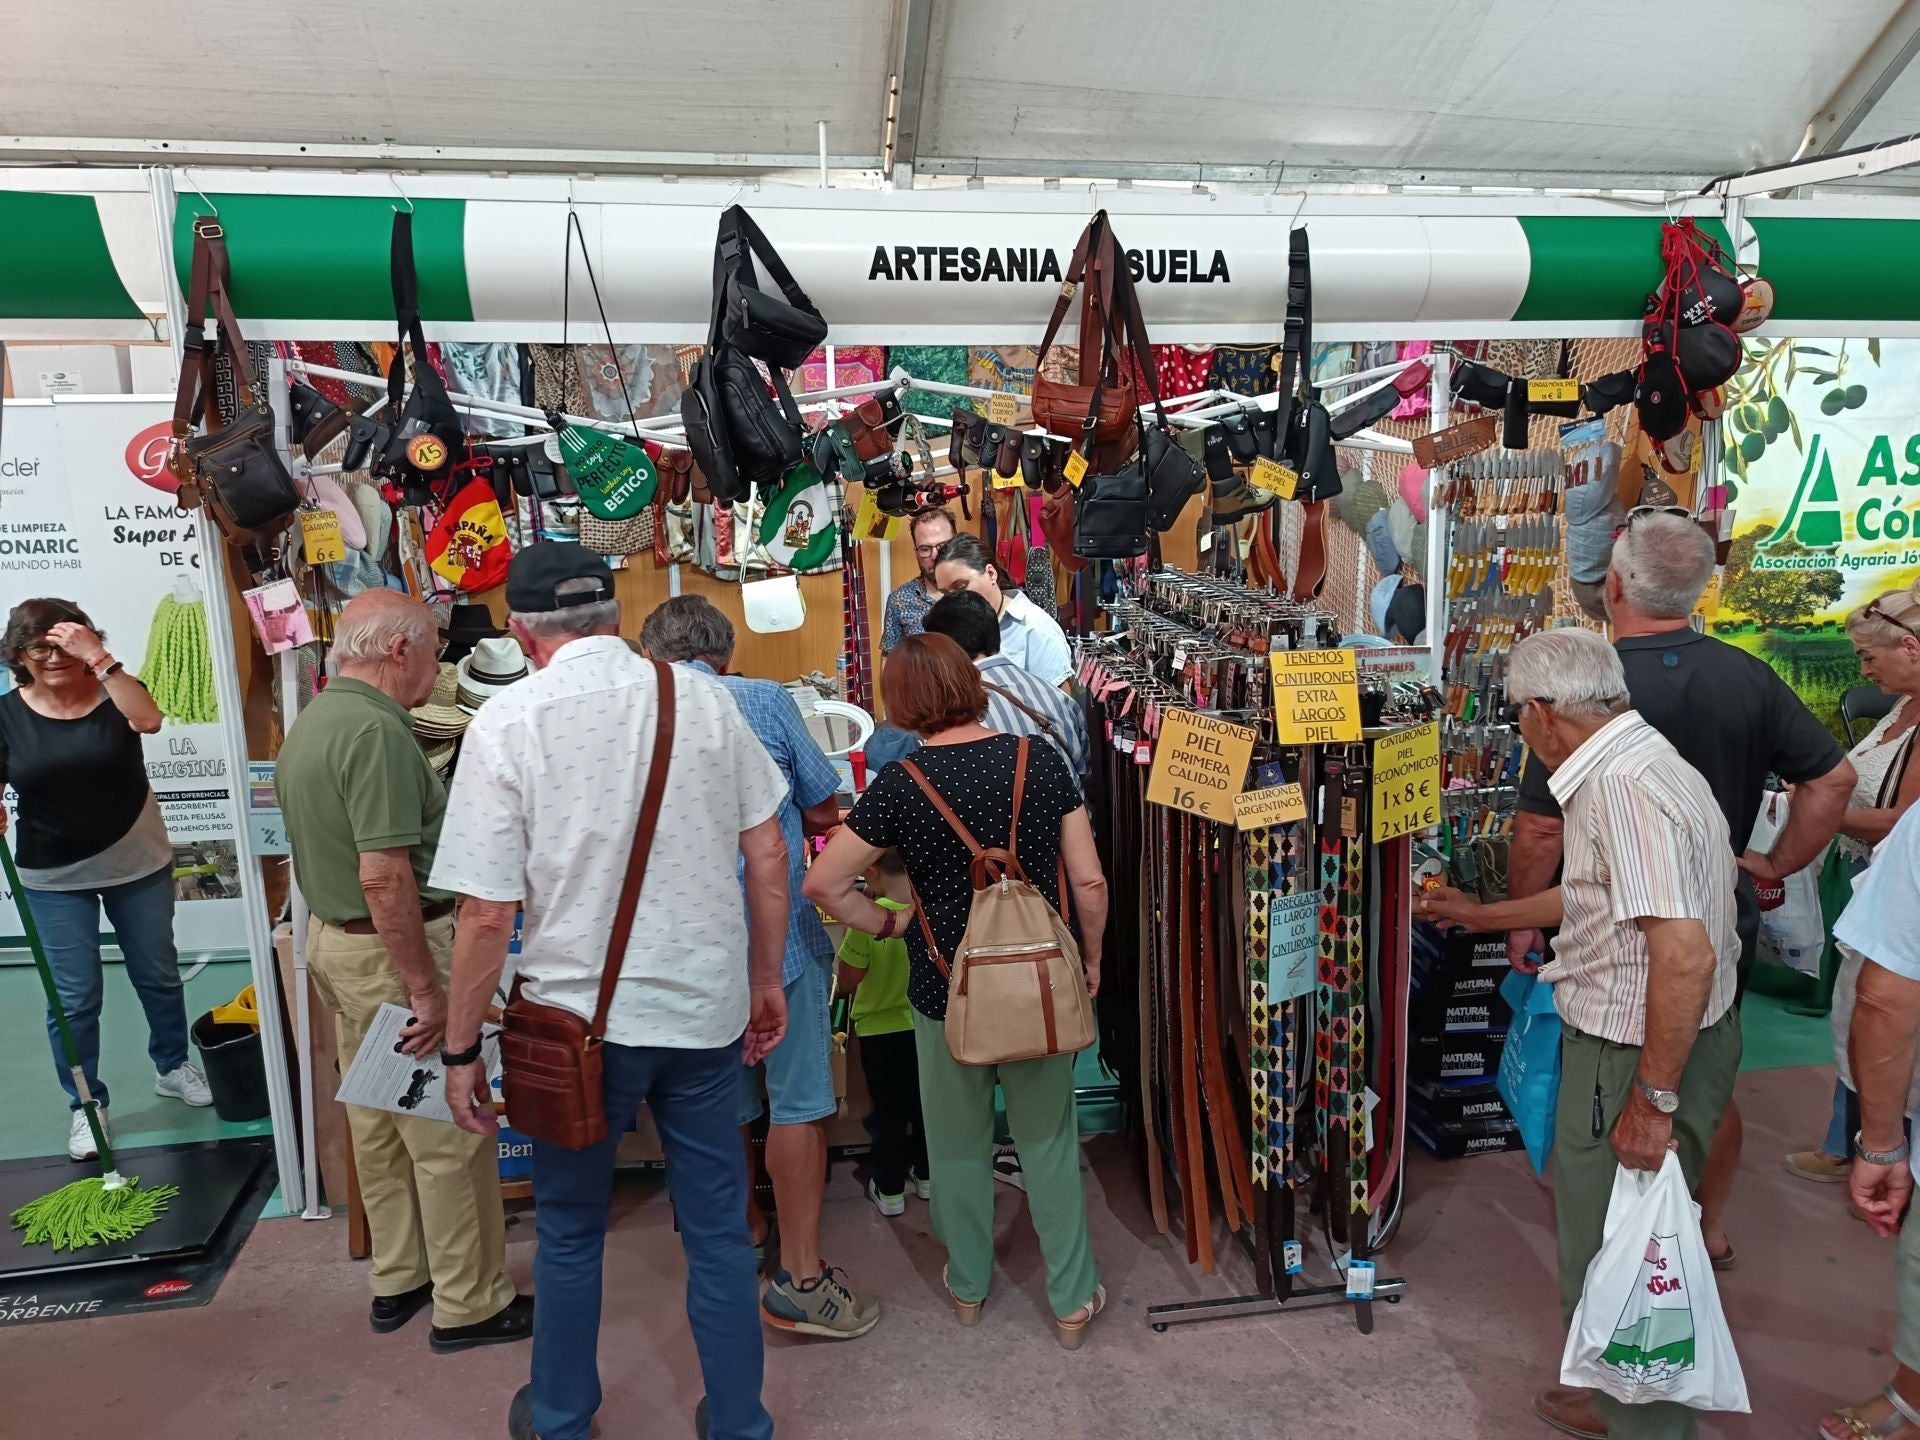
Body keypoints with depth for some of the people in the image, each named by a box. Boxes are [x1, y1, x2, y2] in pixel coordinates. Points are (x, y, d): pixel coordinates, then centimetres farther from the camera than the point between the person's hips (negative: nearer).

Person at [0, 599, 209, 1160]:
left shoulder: (113, 693, -9)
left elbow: (148, 720, -31)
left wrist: (98, 658, -34)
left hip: (138, 865, 0)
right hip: (54, 880, 0)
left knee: (159, 976, 16)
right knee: (73, 998, 4)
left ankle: (171, 1067, 38)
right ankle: (85, 1105, 21)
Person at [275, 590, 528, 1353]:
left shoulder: (311, 723, 9)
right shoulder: (375, 730, -23)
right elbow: (384, 875, -27)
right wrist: (426, 990, -23)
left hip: (334, 940, 10)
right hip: (393, 951, -10)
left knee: (378, 1123, 20)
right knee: (450, 1135, 3)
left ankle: (398, 1280, 34)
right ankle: (469, 1305, 15)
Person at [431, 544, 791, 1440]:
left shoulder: (508, 721, -12)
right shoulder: (701, 697, -4)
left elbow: (487, 912, -13)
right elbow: (766, 853, 0)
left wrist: (462, 1048, -1)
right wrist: (767, 980, 12)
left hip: (583, 1018, -1)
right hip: (707, 1009, 2)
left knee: (570, 1233, 20)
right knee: (718, 1230, 16)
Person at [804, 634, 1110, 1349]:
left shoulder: (900, 784, -12)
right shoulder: (1040, 760, -7)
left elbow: (822, 884, -10)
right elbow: (1089, 881, -5)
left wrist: (886, 924, 4)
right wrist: (1091, 959, 10)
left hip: (946, 991, -1)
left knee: (958, 1141, 20)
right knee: (1049, 1140, 17)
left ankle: (968, 1286, 38)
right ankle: (1073, 1300, 27)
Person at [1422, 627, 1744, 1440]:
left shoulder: (1622, 786, -26)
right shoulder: (1635, 763, 8)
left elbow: (1684, 954, -32)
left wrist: (1653, 1098, -25)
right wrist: (1482, 916, 31)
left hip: (1641, 1054, -10)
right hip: (1648, 1038, 10)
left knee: (1611, 1249, 7)